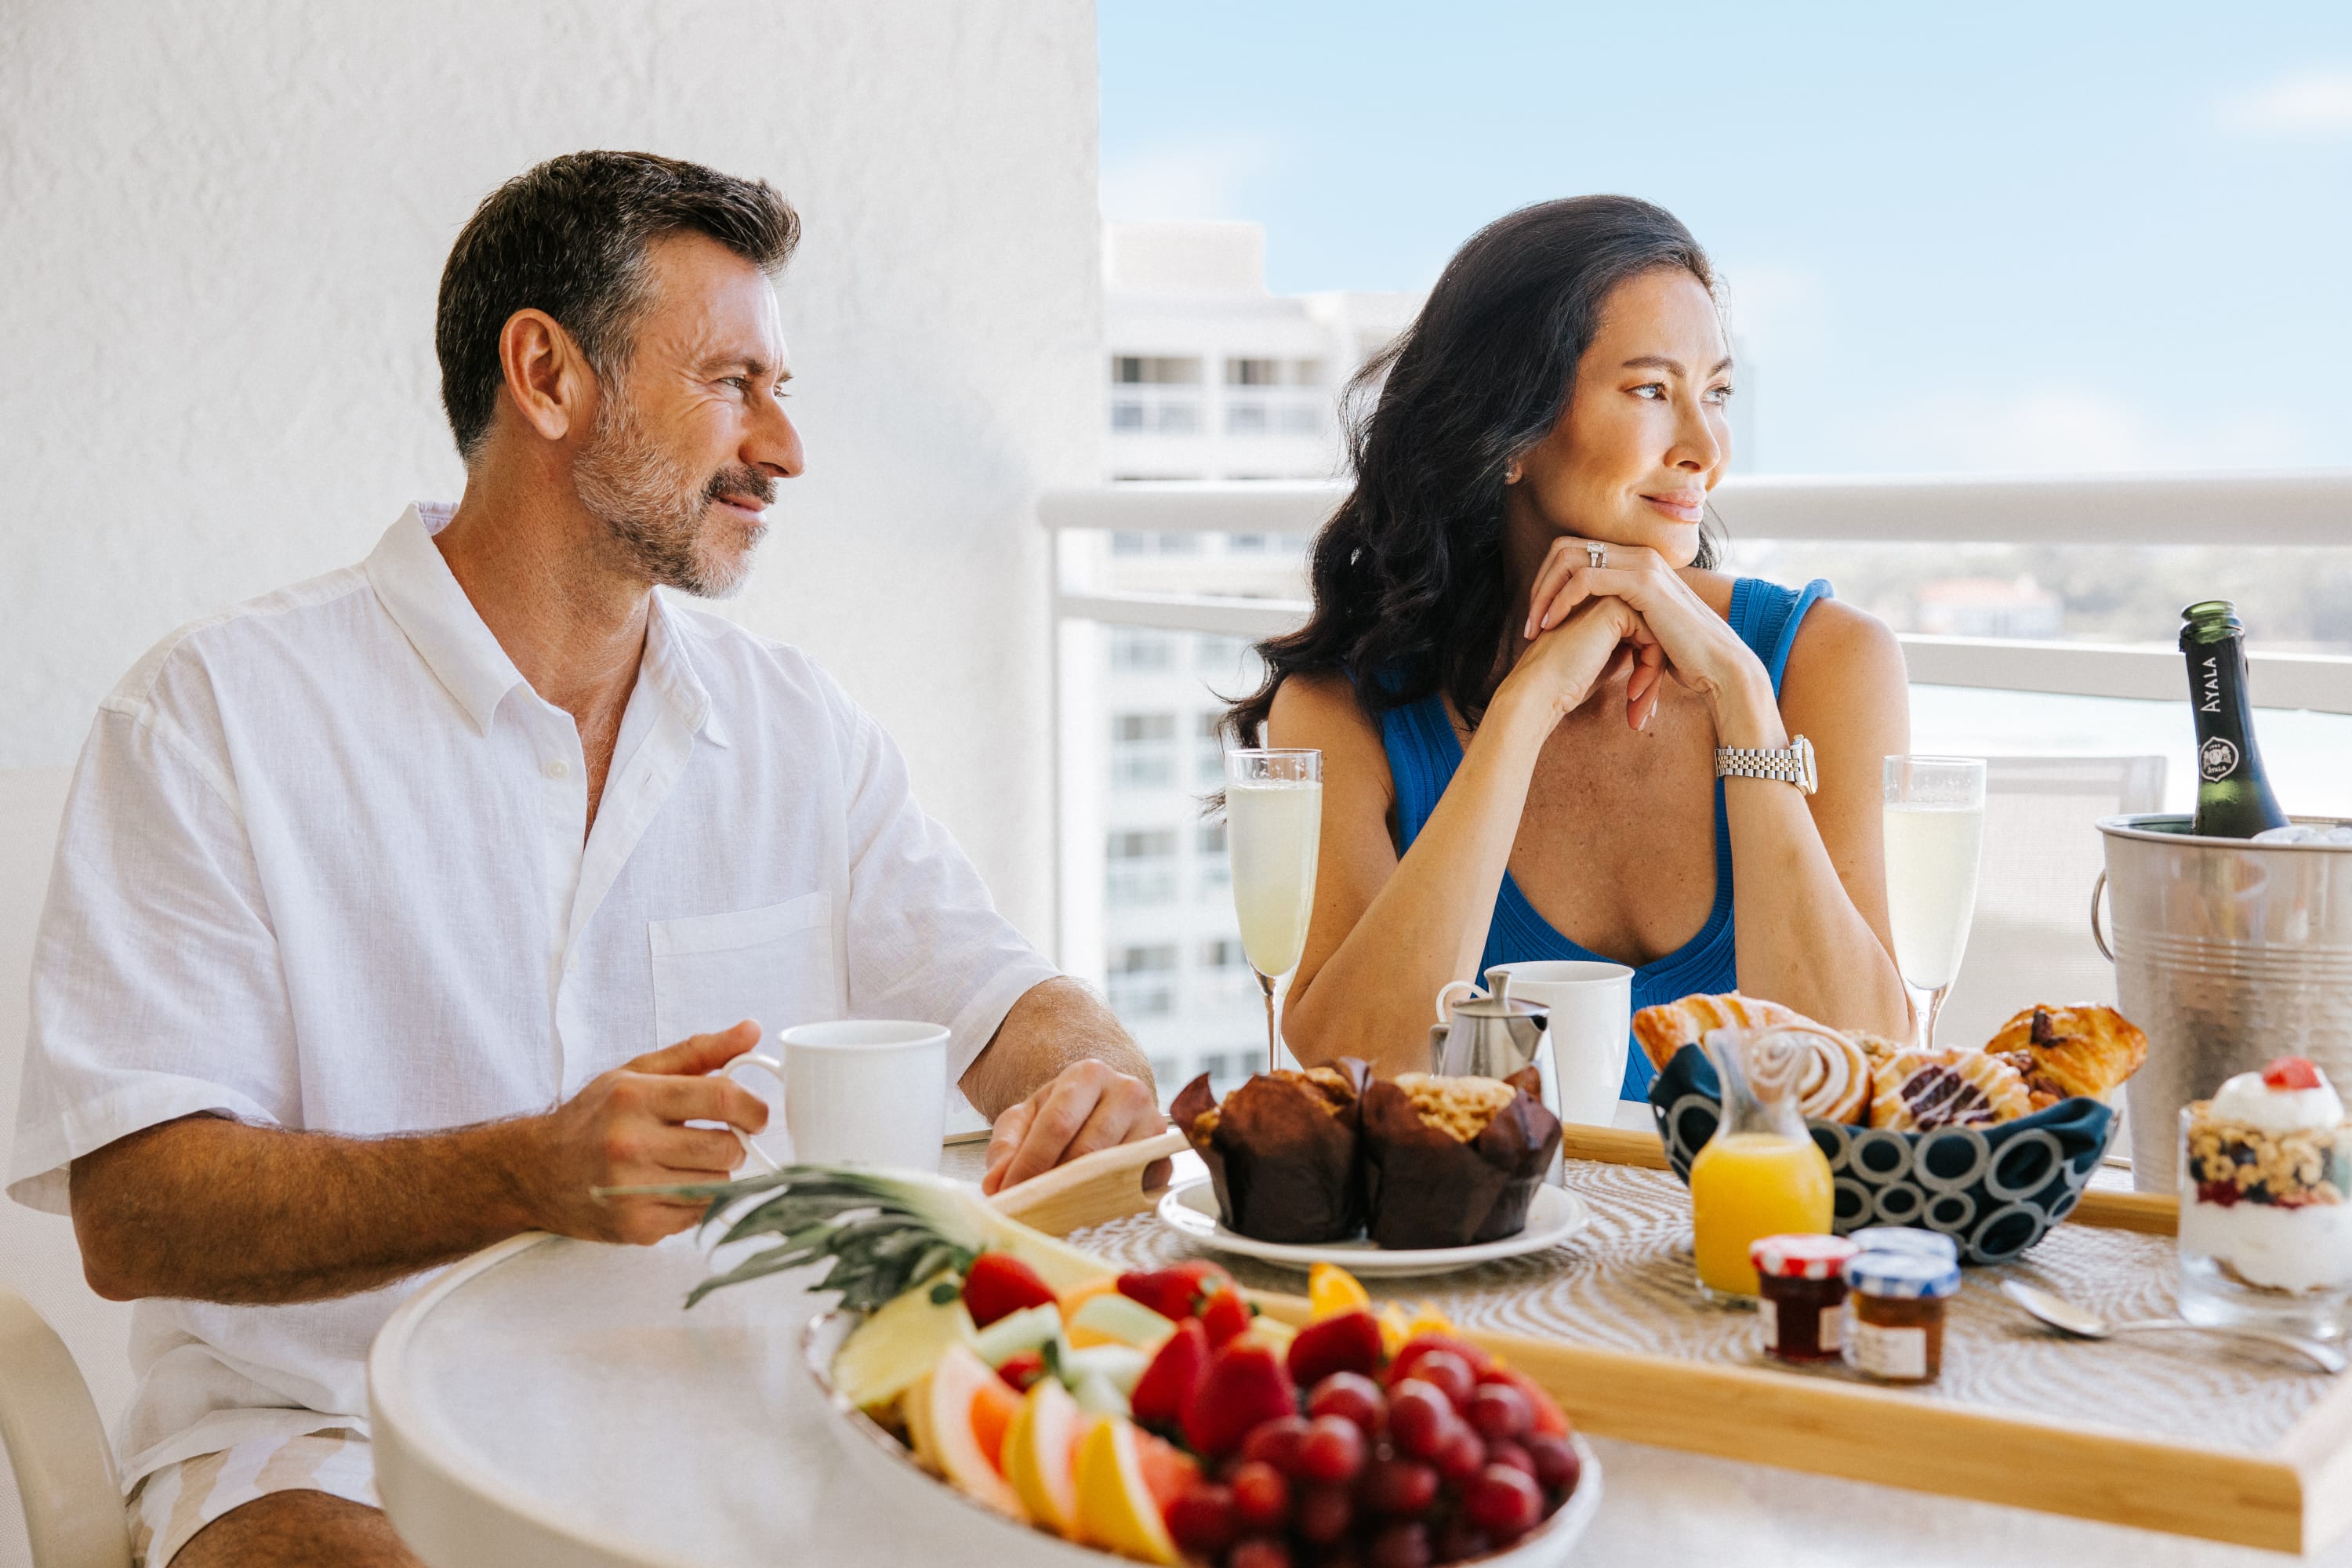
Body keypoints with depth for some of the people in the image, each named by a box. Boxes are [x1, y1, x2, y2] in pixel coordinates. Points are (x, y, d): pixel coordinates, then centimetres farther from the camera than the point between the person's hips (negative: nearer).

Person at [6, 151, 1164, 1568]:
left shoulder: (795, 724, 11)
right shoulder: (216, 712, -6)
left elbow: (1005, 1001, 10)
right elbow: (134, 1212, -13)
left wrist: (1094, 1082, -16)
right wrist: (528, 1174, -29)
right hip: (335, 1449, -4)